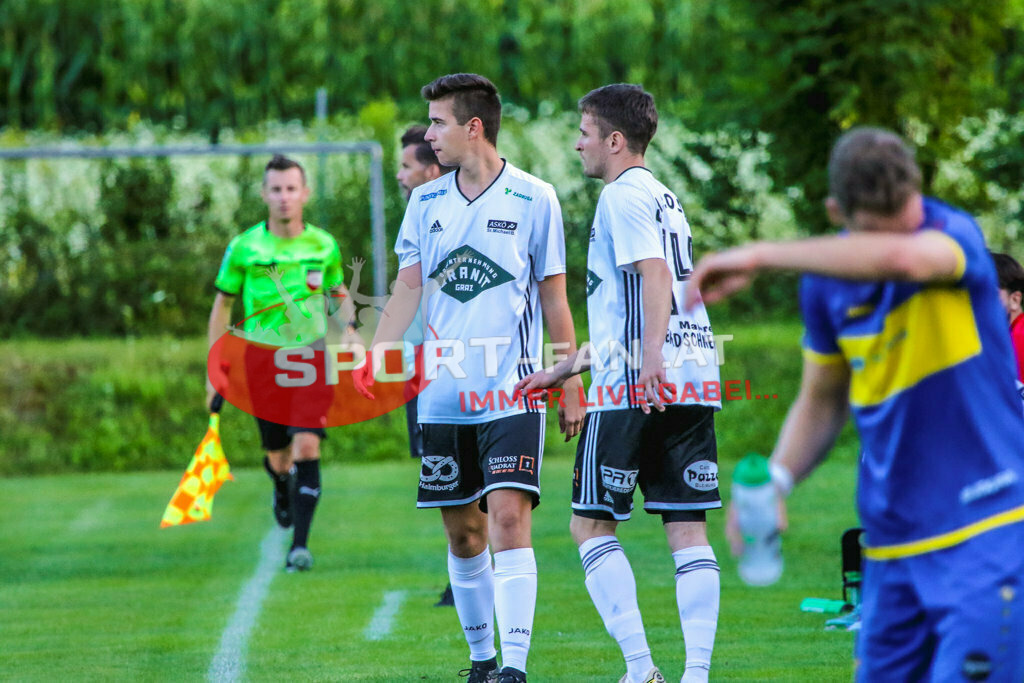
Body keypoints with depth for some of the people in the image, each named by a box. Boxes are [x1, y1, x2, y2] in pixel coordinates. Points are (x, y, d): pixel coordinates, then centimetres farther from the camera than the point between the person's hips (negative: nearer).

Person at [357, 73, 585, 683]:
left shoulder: (534, 199, -2)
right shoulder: (426, 203, 9)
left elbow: (554, 300, 3)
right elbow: (407, 292, 11)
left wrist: (571, 388, 3)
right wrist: (372, 361, -3)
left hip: (513, 391, -4)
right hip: (444, 395, 4)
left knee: (508, 516, -16)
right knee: (463, 531, 9)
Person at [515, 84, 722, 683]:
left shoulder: (623, 195, -4)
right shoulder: (665, 198, 25)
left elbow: (655, 274, -22)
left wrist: (651, 356, -35)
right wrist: (562, 370, 35)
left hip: (637, 385, -8)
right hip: (696, 379, 8)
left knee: (591, 524, 1)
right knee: (688, 528, 4)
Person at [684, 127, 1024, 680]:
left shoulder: (955, 235, -13)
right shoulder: (826, 280, 4)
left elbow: (902, 257, -39)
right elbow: (822, 401, 17)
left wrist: (762, 256, -33)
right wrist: (774, 480, -2)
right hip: (892, 545, 6)